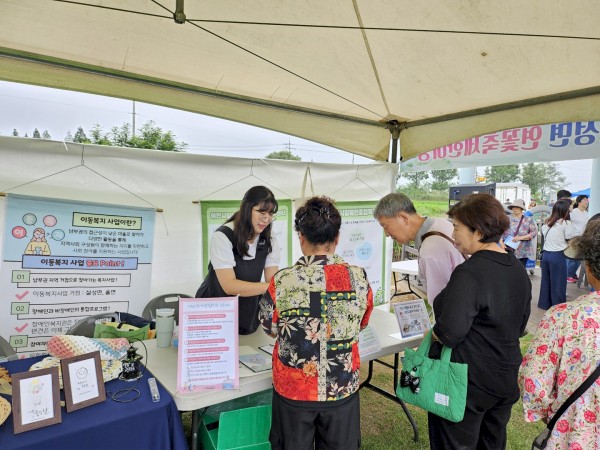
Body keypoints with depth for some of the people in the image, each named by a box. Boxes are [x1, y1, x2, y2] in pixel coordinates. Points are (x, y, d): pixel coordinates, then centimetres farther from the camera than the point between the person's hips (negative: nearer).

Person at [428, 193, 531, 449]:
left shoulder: (469, 273, -27)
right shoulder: (518, 269, 1)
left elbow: (449, 334, -29)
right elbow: (520, 325, 12)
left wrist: (433, 333, -9)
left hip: (467, 382, -8)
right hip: (506, 379, 8)